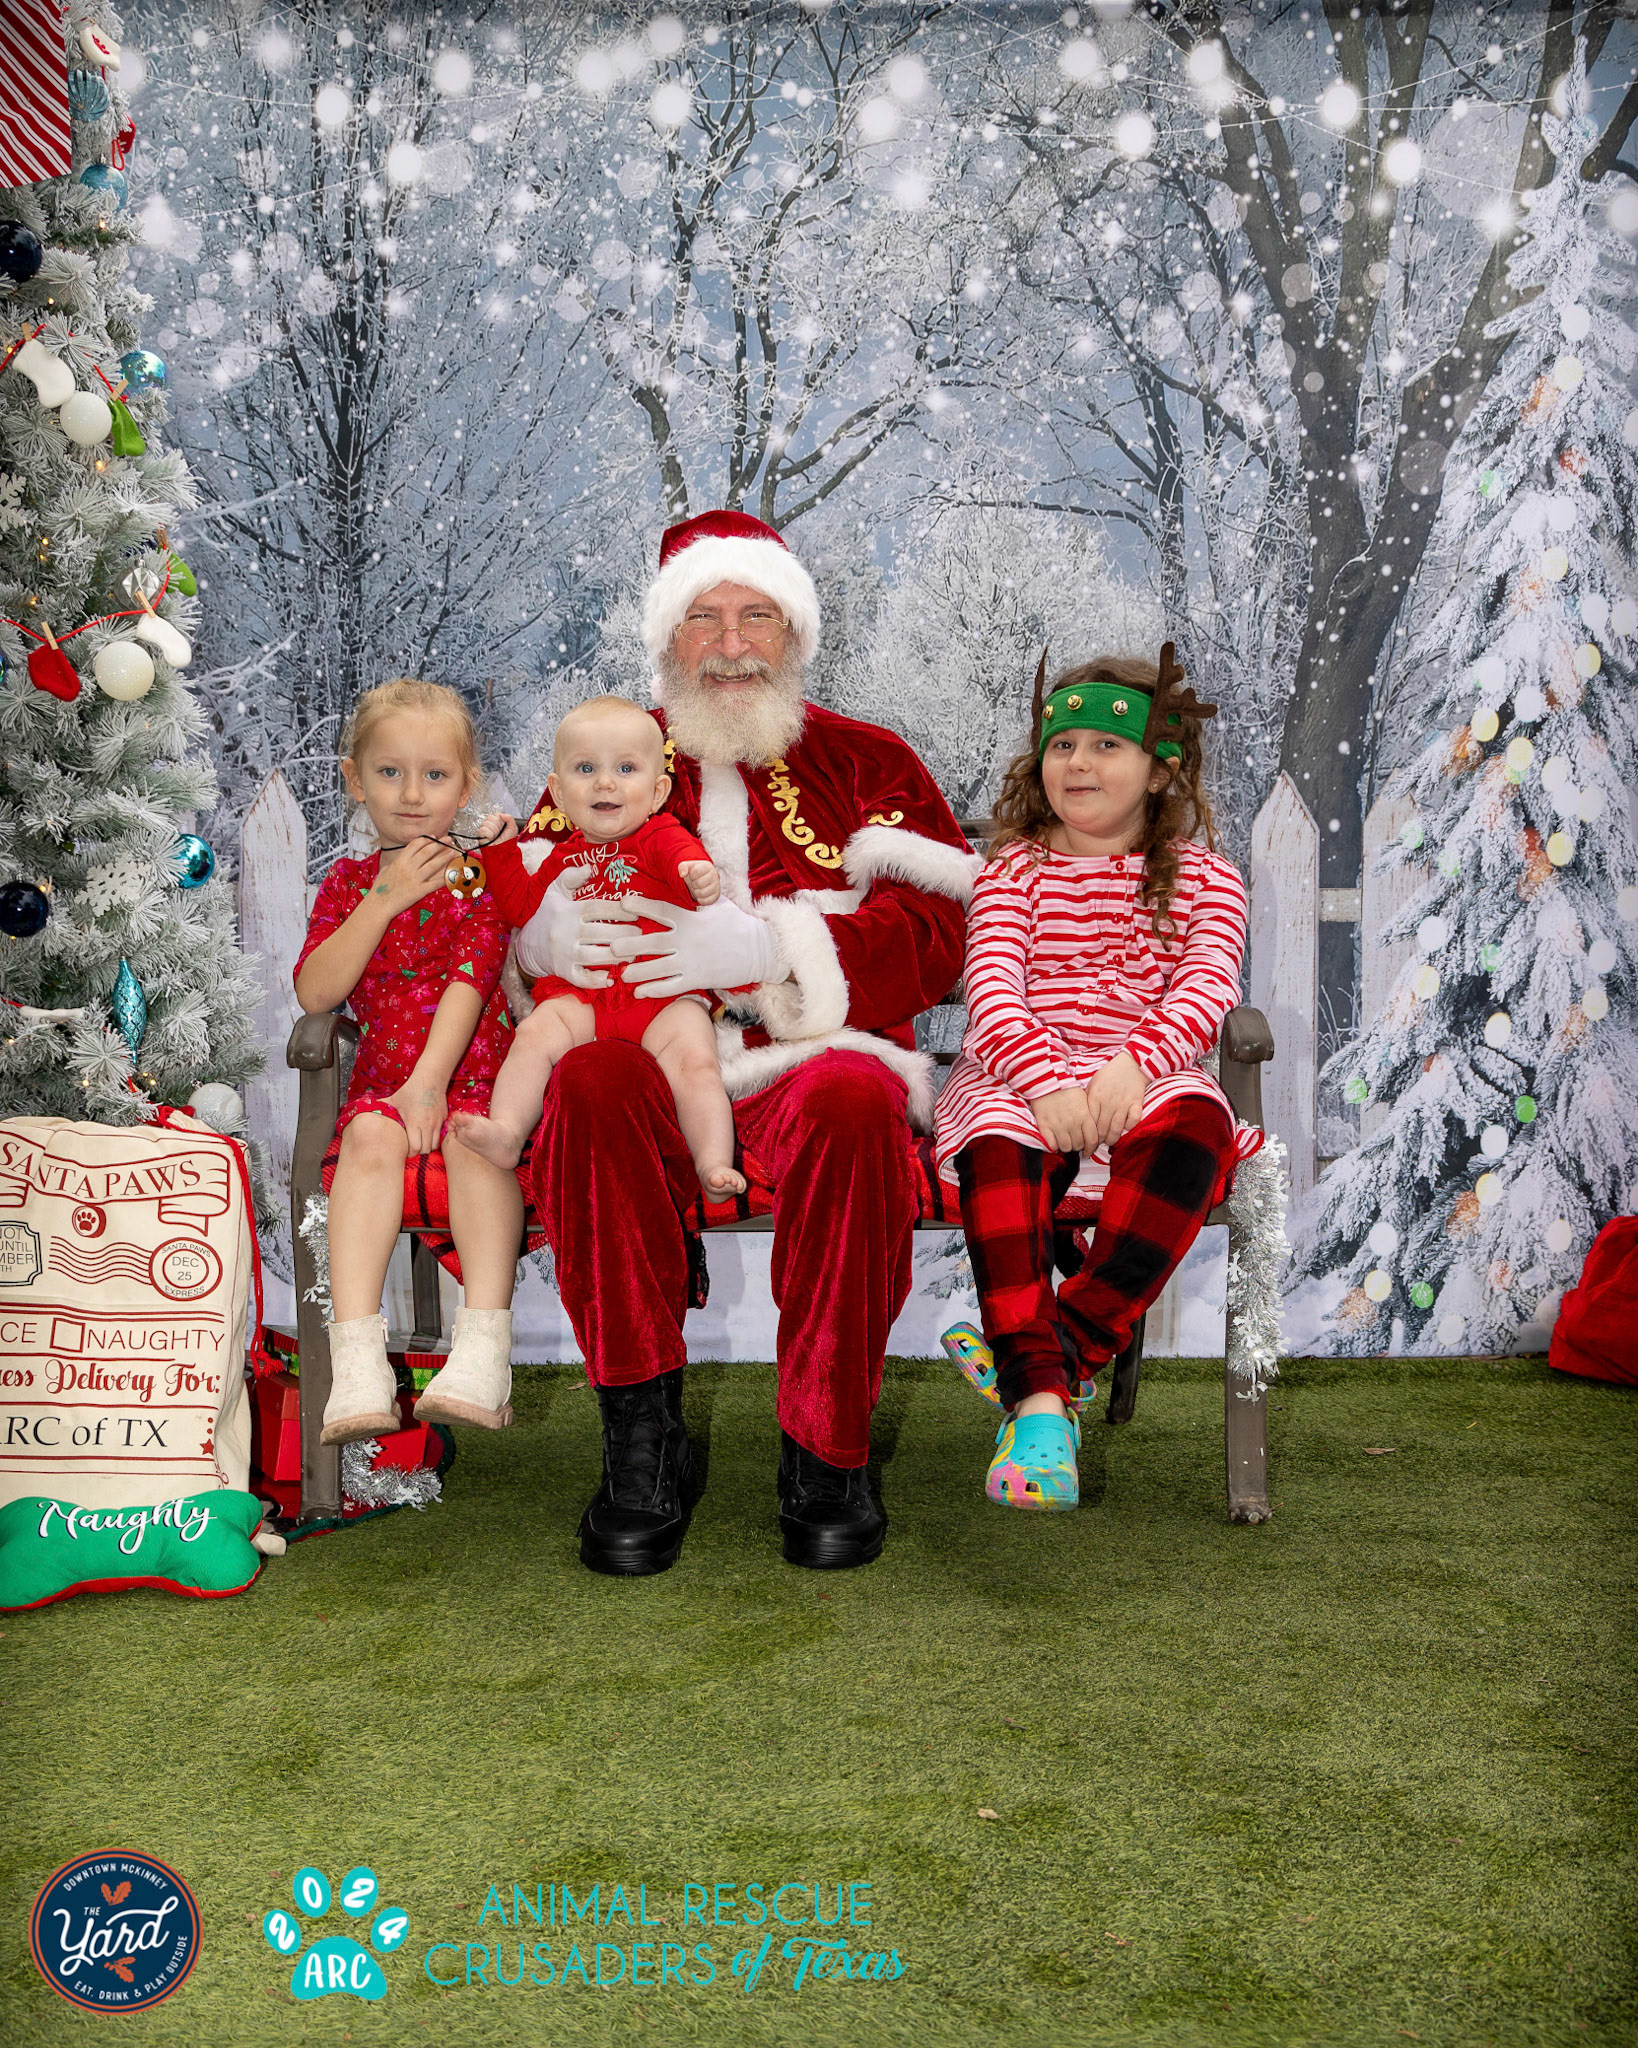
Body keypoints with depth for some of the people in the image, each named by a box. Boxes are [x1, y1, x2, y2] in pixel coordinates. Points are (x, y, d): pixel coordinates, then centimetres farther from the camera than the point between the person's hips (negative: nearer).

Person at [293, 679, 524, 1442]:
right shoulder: (348, 882, 14)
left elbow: (470, 980, -8)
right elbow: (314, 993, 0)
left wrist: (429, 1080, -21)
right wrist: (384, 899, -7)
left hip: (474, 1070, -2)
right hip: (382, 1074, 2)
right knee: (371, 1136, -31)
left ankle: (483, 1350, -41)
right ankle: (358, 1358, -40)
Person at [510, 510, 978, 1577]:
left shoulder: (869, 762, 15)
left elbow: (933, 933, 0)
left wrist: (761, 944, -16)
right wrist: (550, 930, -12)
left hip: (810, 1056, -1)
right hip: (656, 1060, 1)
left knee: (849, 1104, -36)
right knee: (589, 1083, -33)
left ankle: (826, 1454, -20)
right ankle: (645, 1440, -22)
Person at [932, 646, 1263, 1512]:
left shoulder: (1201, 876, 14)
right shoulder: (1014, 868, 12)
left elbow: (1207, 986, -3)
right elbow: (991, 985, -3)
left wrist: (1135, 1063, -25)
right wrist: (1047, 1081, -23)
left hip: (1145, 1076, 1)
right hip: (1017, 1073, 0)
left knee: (1192, 1122, -34)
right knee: (999, 1140, -35)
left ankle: (1067, 1345, -28)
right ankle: (1039, 1395, -37)